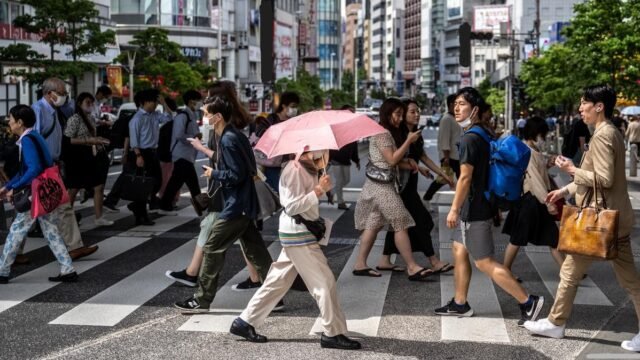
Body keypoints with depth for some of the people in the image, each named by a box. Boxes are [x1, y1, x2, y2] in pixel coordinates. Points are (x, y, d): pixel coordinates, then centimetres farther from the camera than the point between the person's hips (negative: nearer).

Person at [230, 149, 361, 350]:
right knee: (324, 282, -5)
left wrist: (322, 188, -2)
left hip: (299, 234, 10)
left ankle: (245, 322, 20)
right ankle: (333, 334, 4)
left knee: (278, 281, 13)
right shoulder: (294, 170, -17)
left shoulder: (309, 170, 13)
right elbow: (292, 207, -21)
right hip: (298, 235, -10)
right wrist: (319, 190, -22)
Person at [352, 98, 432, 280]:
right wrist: (409, 141, -13)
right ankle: (412, 267, -8)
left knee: (373, 224, 9)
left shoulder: (388, 132, 18)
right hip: (382, 184, -10)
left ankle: (360, 264, 11)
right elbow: (392, 159, -16)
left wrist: (408, 162, -4)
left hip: (381, 183, 10)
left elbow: (393, 160, 13)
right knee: (401, 224, -9)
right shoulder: (382, 133, -13)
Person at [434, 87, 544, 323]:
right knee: (459, 252, 17)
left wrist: (454, 209, -18)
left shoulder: (470, 138, -19)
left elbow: (465, 177, -22)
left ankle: (528, 302, -3)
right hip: (479, 205, 10)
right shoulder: (485, 132, 11)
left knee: (484, 262, -5)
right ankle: (459, 304, 25)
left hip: (474, 210, -10)